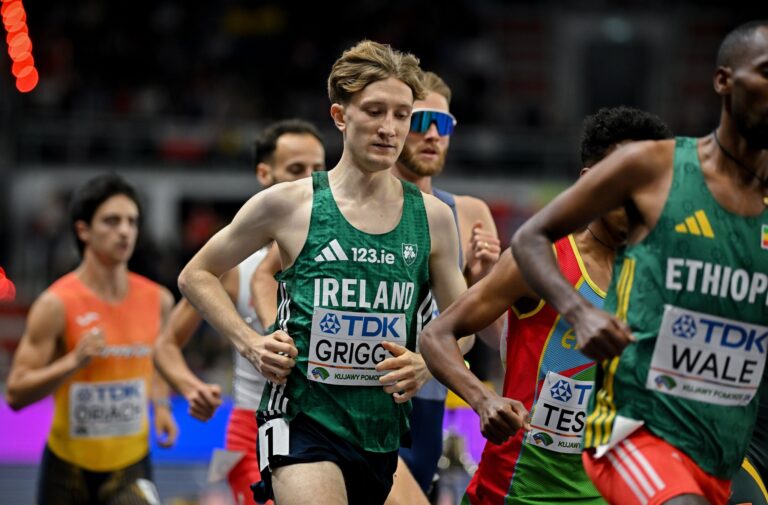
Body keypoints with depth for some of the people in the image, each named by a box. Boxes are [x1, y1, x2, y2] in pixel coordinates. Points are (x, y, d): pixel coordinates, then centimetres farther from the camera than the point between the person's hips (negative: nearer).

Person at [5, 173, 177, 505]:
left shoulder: (158, 300, 0)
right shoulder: (56, 305, -13)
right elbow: (15, 394, -14)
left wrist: (161, 404, 5)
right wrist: (75, 361, -27)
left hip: (131, 465, 2)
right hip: (68, 467, -2)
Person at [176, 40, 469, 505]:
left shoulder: (433, 217, 5)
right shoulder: (288, 205, -3)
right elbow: (196, 276, 9)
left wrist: (426, 364, -6)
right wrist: (250, 342, -5)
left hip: (385, 431, 4)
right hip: (302, 419, -4)